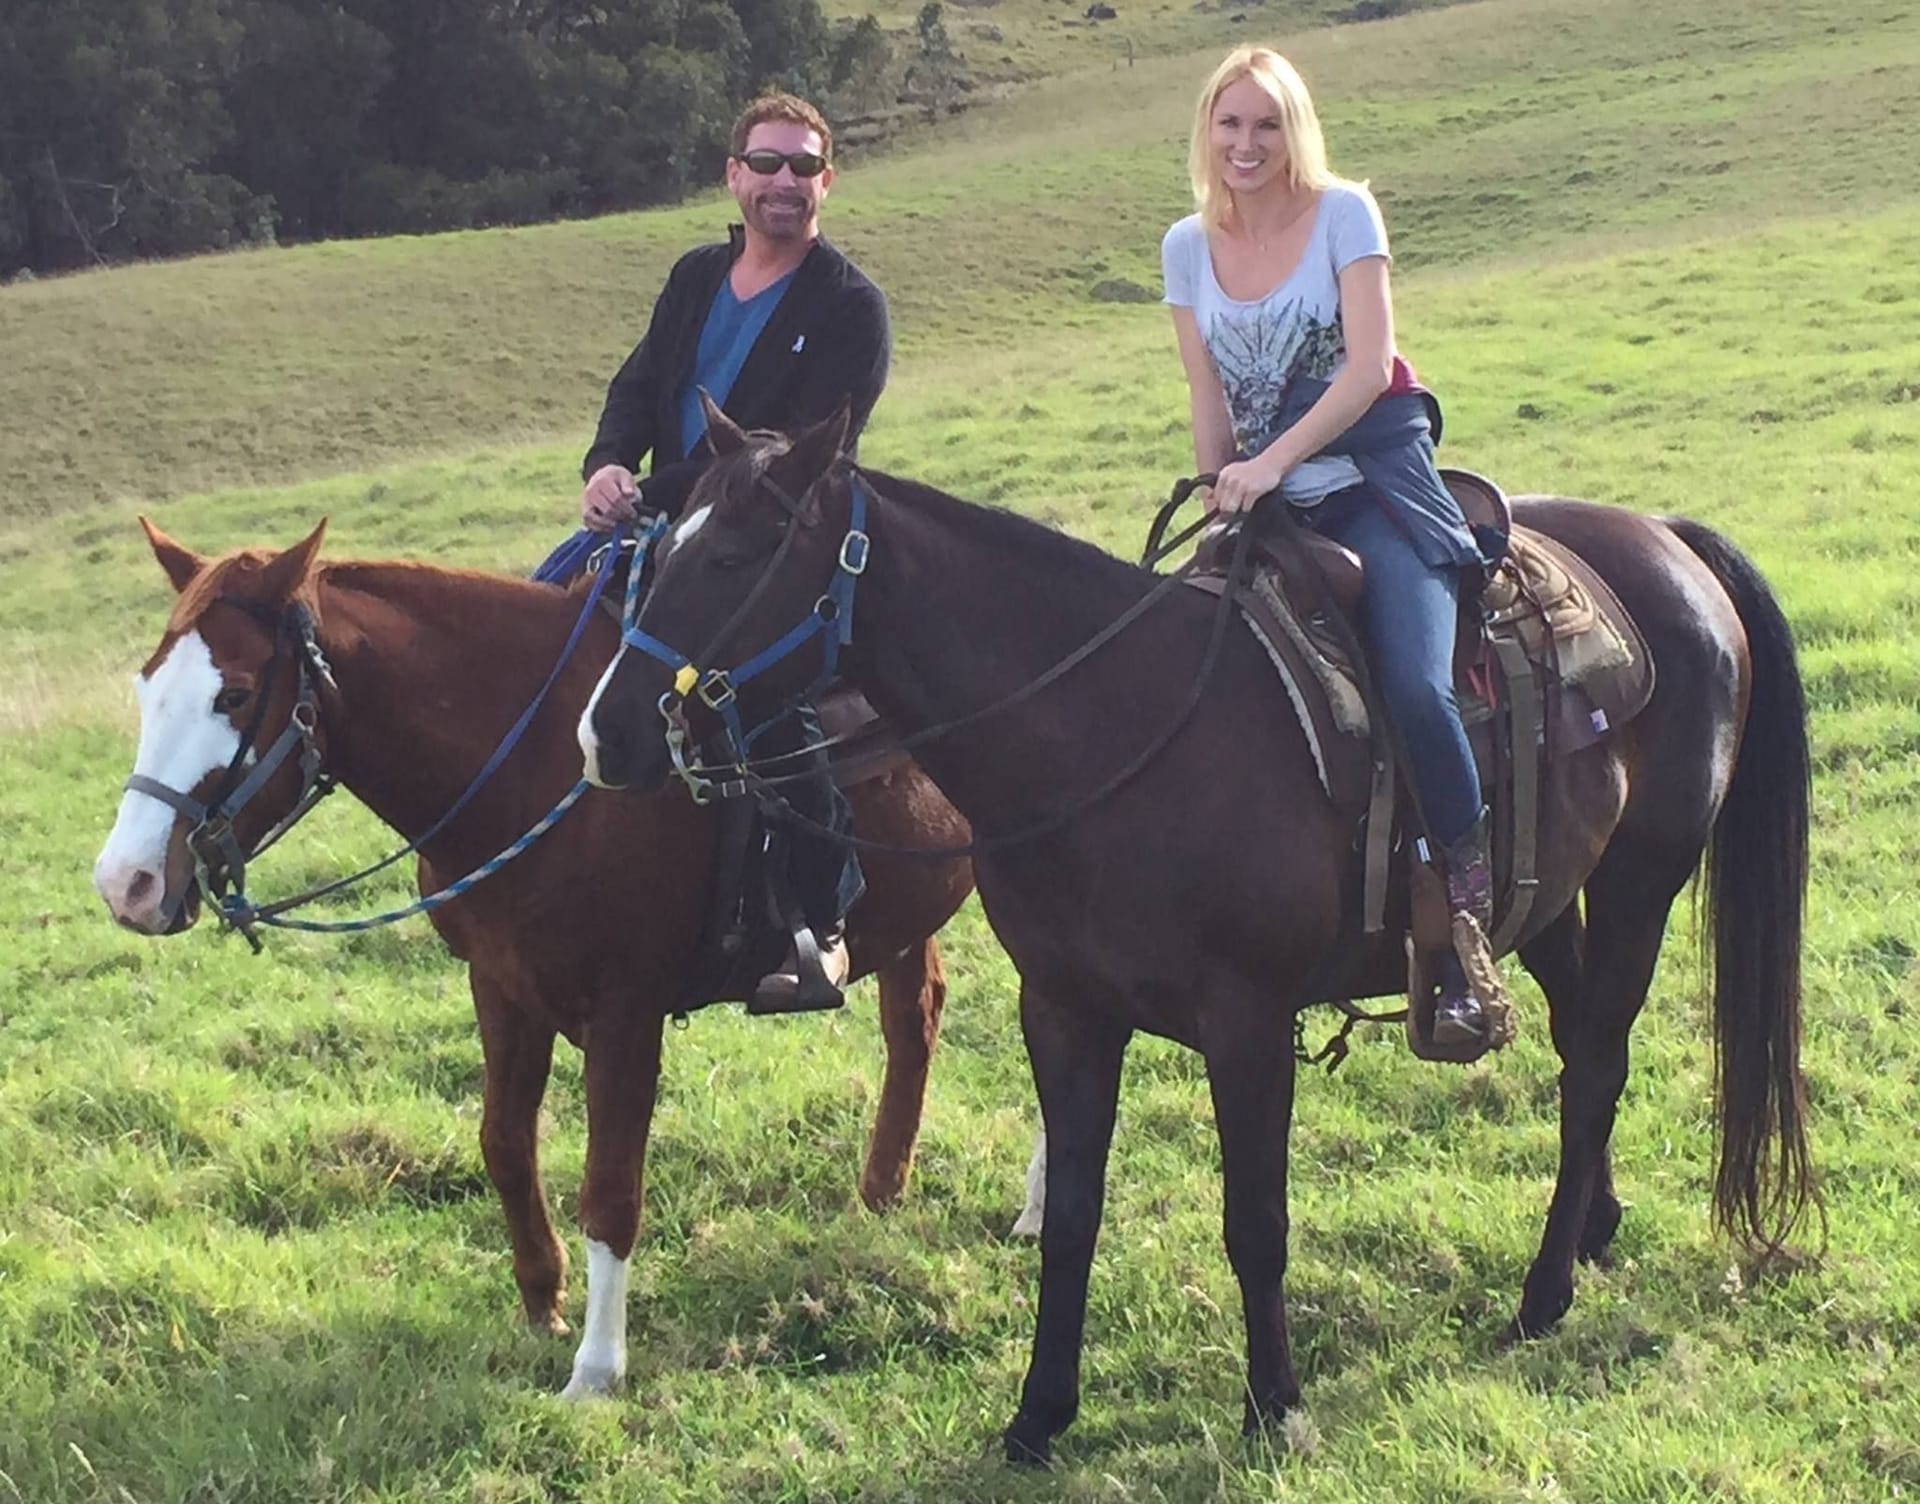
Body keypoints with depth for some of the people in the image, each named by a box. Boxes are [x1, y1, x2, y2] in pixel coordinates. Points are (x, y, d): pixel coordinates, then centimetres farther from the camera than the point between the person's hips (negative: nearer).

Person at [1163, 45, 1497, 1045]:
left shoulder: (1343, 213, -1)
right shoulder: (1188, 247, 11)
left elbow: (1369, 364, -11)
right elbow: (1209, 396, 12)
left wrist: (1272, 462, -20)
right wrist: (1219, 502, 0)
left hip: (1376, 477, -5)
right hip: (1264, 498, 5)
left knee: (1414, 685, -25)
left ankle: (1472, 923, -12)